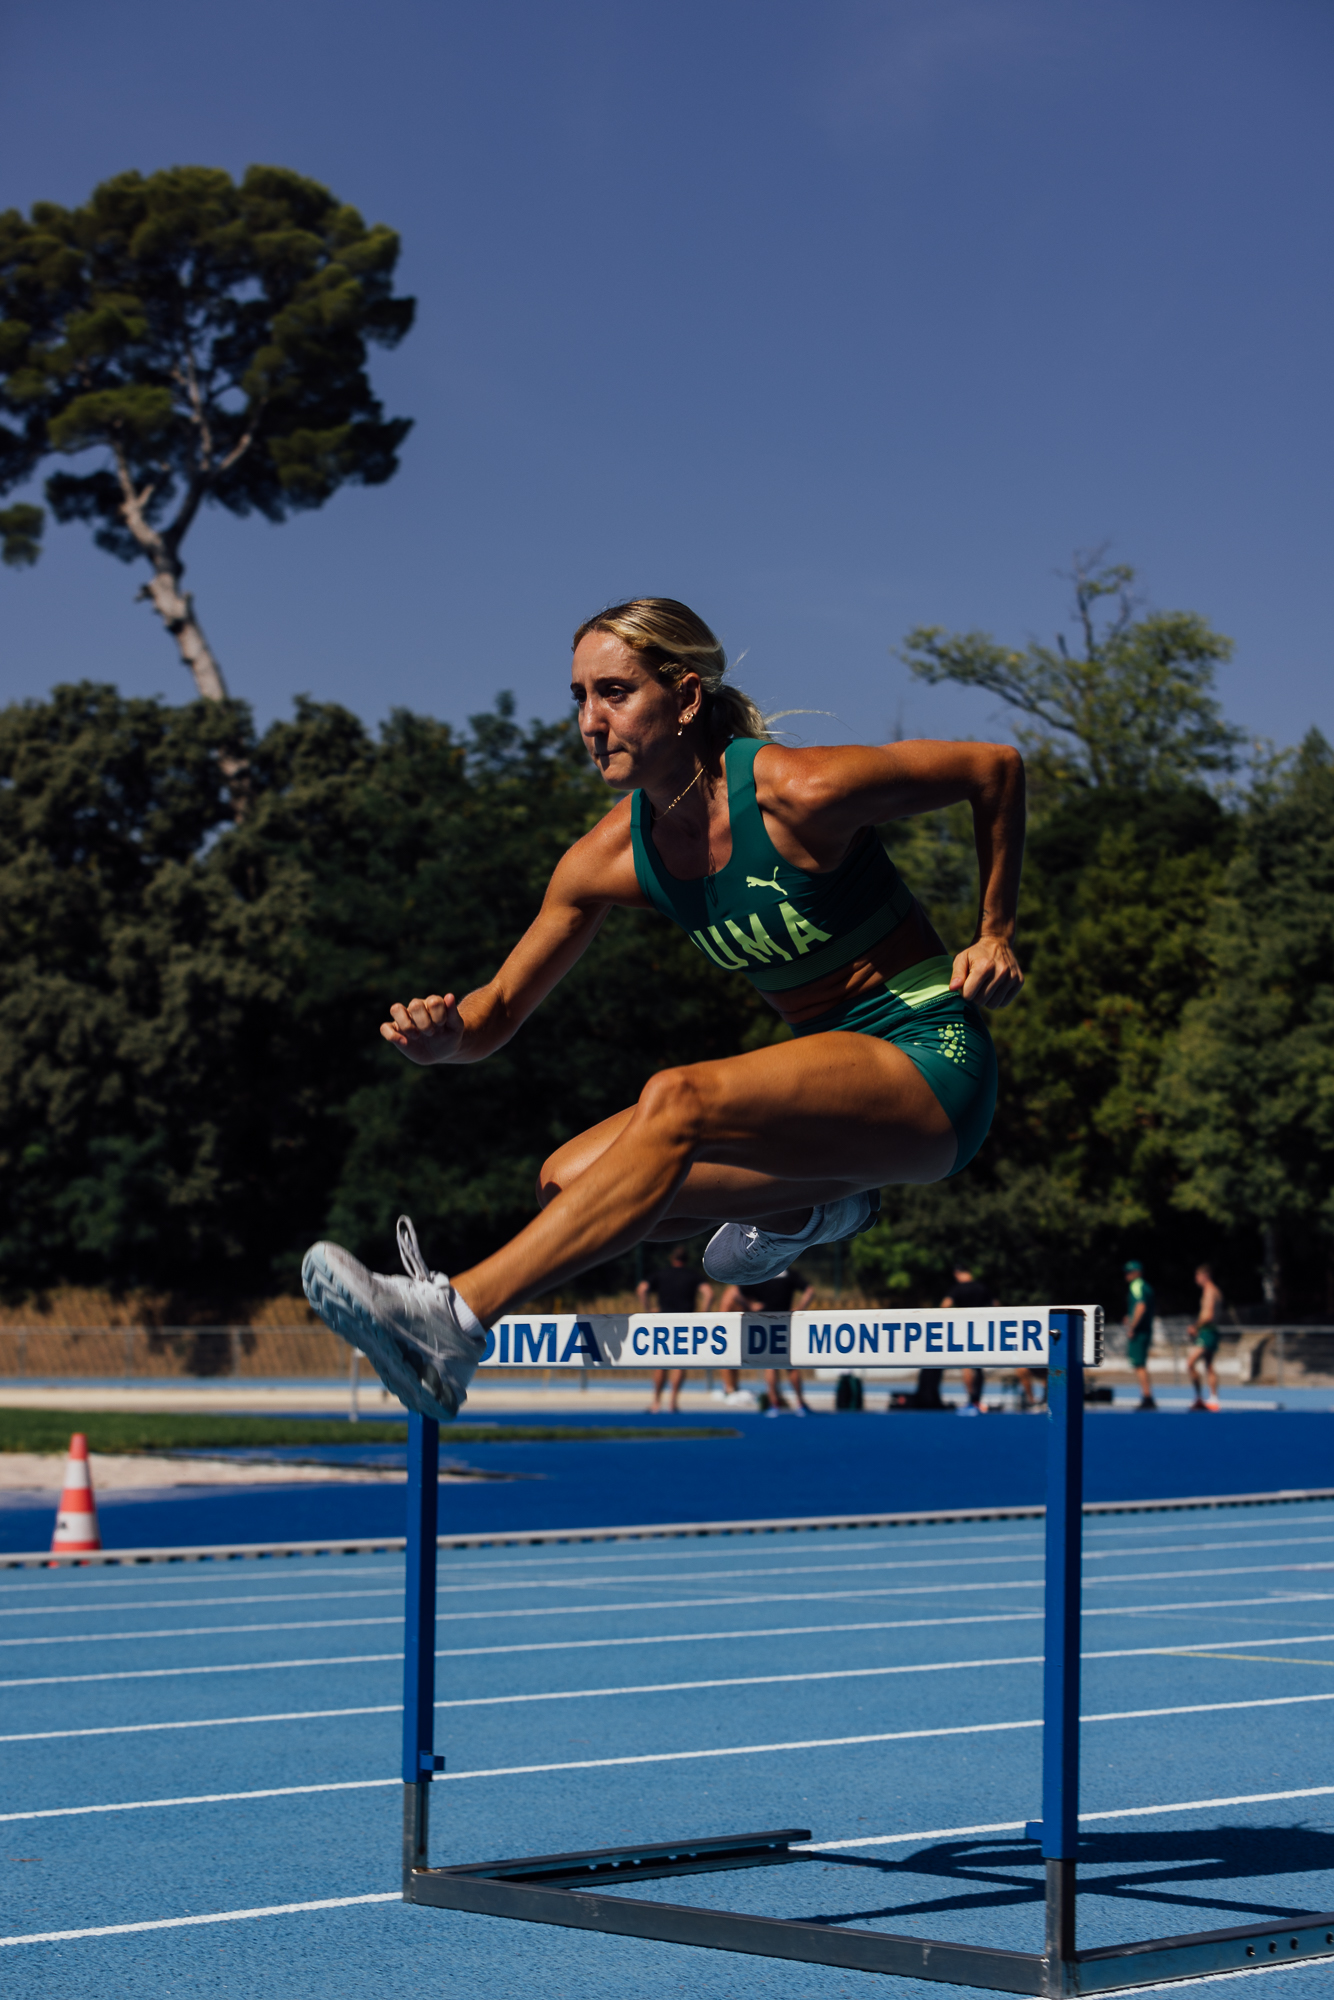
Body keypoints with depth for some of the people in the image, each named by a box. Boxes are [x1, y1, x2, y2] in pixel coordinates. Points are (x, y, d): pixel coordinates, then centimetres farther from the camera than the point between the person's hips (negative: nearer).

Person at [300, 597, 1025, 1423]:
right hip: (829, 1068, 7)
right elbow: (499, 1013, 5)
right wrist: (445, 1033, -19)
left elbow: (998, 766, -6)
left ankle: (452, 1319, -39)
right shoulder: (611, 858, -1)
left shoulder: (797, 791, -18)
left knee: (676, 1101, -32)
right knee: (571, 1179, -9)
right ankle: (806, 1207, 12)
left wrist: (996, 936, -3)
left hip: (931, 1062, -7)